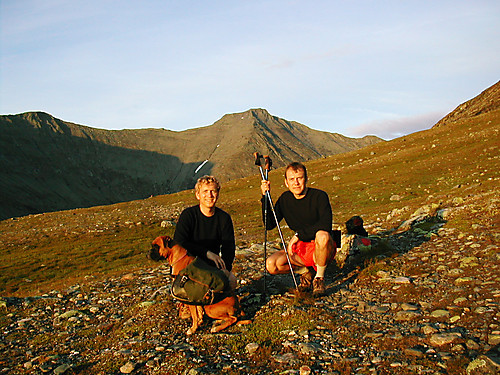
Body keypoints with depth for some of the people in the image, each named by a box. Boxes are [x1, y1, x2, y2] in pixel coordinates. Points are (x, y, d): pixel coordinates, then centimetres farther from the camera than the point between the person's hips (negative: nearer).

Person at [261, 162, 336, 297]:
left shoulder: (319, 196, -13)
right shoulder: (285, 199, 3)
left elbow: (325, 225, -27)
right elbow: (269, 225, -2)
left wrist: (298, 235, -29)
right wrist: (265, 197, -11)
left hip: (321, 249, -4)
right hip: (300, 248, 5)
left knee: (322, 235, -39)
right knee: (271, 265, -20)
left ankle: (319, 278, -13)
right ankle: (306, 272, 9)